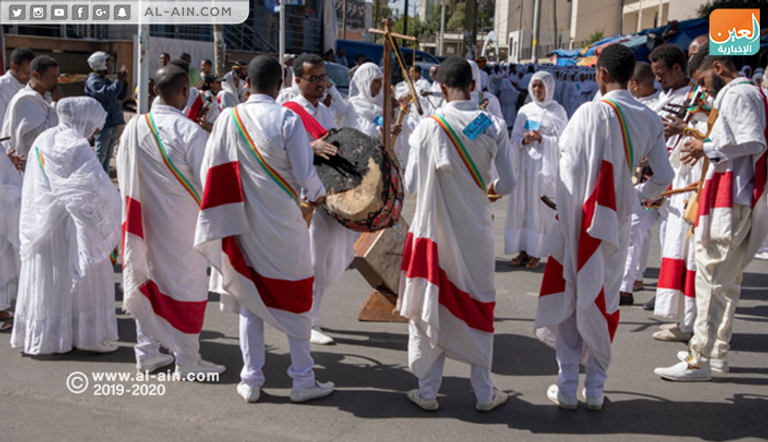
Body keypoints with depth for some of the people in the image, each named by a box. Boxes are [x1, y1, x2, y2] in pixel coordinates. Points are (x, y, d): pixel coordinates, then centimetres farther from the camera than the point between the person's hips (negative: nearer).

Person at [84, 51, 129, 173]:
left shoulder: (106, 80, 19)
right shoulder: (93, 81, -11)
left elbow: (121, 96, 20)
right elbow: (107, 94, -27)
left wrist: (124, 82, 5)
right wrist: (119, 80, -18)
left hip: (113, 124, 9)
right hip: (103, 125, -9)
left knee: (107, 156, 15)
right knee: (99, 156, -8)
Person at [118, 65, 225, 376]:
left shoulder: (135, 127, -3)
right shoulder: (191, 133, -20)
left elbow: (124, 175, 7)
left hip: (147, 219, 5)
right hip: (182, 222, -5)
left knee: (147, 278, 16)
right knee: (187, 281, 6)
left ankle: (146, 352, 27)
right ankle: (187, 359, 14)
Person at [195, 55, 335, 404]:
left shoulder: (229, 119, -3)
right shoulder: (287, 119, -13)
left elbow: (209, 172, 0)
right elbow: (305, 174, -13)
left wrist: (227, 210, 14)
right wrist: (318, 195, 8)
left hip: (243, 223, 3)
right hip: (283, 224, -3)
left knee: (249, 296, 14)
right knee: (296, 297, 10)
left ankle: (251, 381, 19)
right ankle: (302, 380, 16)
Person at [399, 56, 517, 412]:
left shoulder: (429, 127, -12)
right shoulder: (494, 127, -7)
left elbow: (411, 182, -7)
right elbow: (507, 183, -4)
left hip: (436, 229, -1)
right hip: (476, 231, 2)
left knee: (431, 306, 10)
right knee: (477, 308, 14)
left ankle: (427, 392, 19)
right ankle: (484, 393, 23)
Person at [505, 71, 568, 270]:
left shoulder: (558, 111, 1)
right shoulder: (525, 110, 9)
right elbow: (514, 138, 8)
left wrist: (541, 138, -18)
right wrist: (524, 140, -13)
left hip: (546, 165, -3)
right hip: (524, 163, 3)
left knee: (540, 208, -3)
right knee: (520, 207, 2)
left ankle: (535, 253, 4)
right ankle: (523, 250, 10)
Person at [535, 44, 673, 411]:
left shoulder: (592, 112, -13)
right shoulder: (650, 119, 2)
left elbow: (566, 153, -15)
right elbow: (664, 177, 2)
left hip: (580, 218, -4)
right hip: (617, 222, 4)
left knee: (569, 296, 8)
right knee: (604, 299, 13)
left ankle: (567, 387, 13)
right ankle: (595, 387, 20)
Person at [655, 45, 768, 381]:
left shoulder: (737, 94, -10)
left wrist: (709, 148, -14)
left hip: (729, 201, -11)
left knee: (711, 278, -9)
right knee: (728, 280, 15)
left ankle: (699, 361, -5)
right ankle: (718, 352, 23)